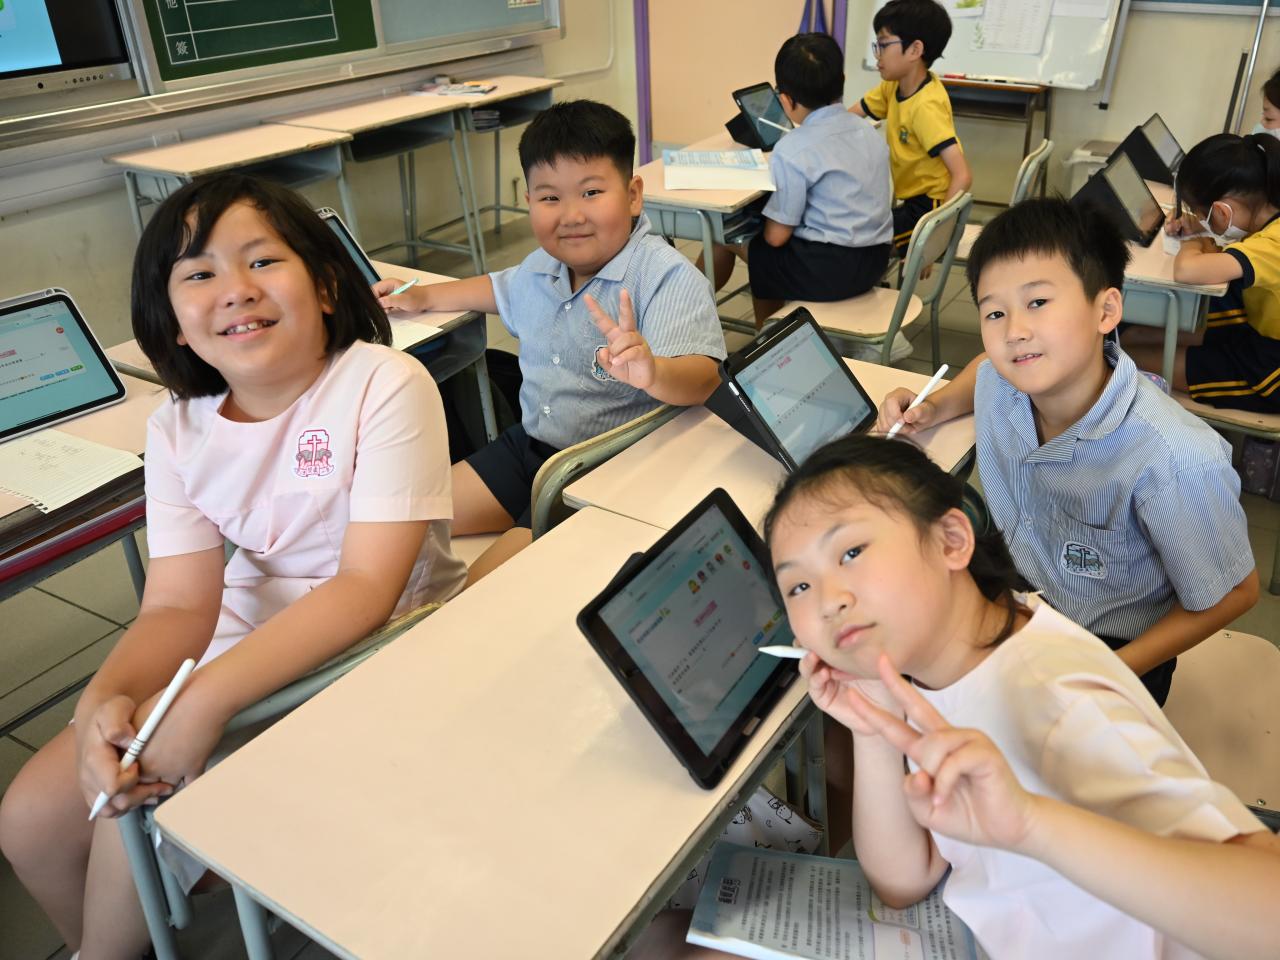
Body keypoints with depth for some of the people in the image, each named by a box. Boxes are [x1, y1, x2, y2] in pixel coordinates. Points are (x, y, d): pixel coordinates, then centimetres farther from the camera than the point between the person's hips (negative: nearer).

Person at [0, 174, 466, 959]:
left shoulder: (387, 386, -21)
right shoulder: (179, 429, -3)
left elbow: (367, 587, -25)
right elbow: (180, 603, -7)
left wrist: (202, 703, -32)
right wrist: (105, 700, -28)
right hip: (246, 643, 6)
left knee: (141, 816, -15)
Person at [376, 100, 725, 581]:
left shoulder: (668, 277, -21)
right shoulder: (544, 266, 4)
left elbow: (702, 379, -33)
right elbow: (504, 289, 29)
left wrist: (653, 372, -55)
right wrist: (422, 296, 26)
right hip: (531, 442, 8)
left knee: (480, 589, -18)